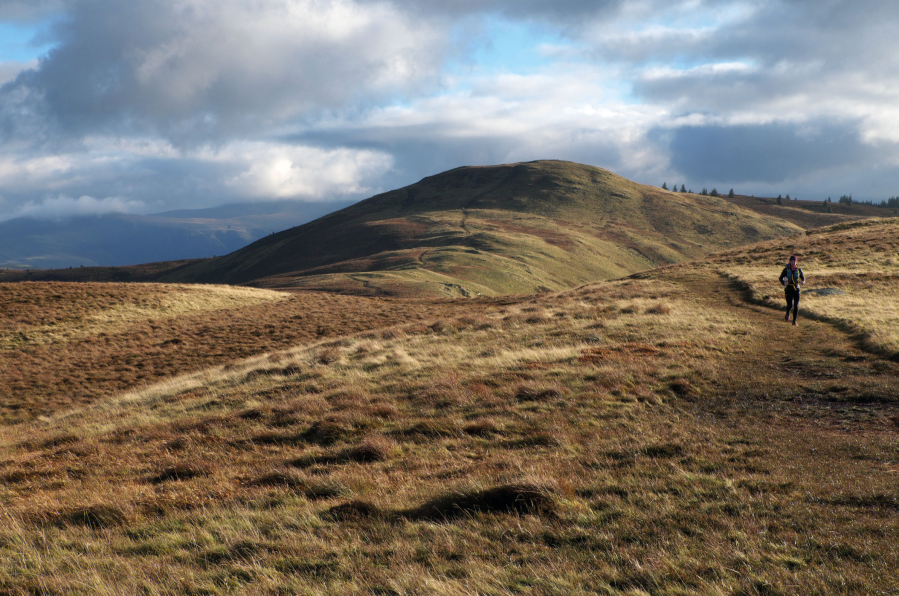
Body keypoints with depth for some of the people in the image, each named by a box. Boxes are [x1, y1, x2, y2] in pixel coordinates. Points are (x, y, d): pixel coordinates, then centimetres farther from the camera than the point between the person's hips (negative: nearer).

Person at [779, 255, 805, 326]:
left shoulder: (798, 270, 2)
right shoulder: (786, 269, -4)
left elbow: (803, 278, 12)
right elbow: (781, 278, 1)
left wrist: (802, 282, -12)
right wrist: (784, 283, -20)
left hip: (796, 289, 2)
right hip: (788, 289, -2)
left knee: (796, 306, -5)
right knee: (790, 305, -10)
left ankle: (794, 321, 5)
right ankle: (787, 313, 25)